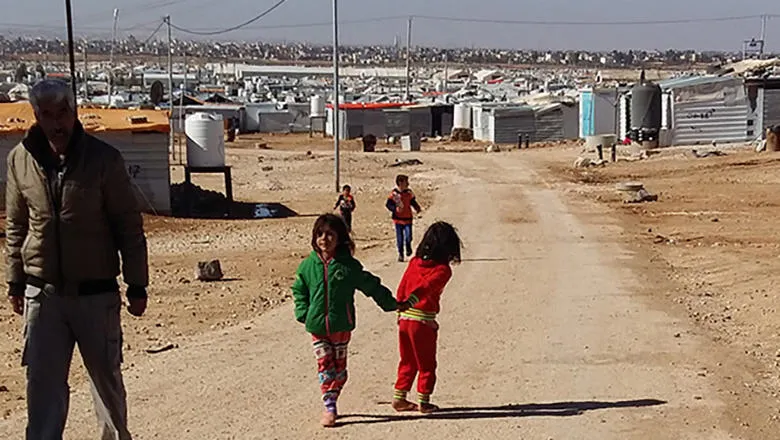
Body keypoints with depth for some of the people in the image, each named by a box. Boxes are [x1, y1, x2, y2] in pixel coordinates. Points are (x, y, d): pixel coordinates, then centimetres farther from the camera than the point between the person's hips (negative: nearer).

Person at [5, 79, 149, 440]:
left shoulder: (104, 159, -8)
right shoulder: (21, 159, 1)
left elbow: (130, 227, -3)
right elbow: (15, 226, 12)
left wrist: (137, 286, -3)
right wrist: (15, 282, 13)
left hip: (97, 292, -2)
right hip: (42, 294, 2)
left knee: (107, 378, 12)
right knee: (43, 384, 1)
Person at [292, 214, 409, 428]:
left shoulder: (348, 265, -5)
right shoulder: (308, 265, 0)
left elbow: (371, 285, 4)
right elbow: (299, 291, 13)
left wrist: (392, 304, 8)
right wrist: (303, 314, 1)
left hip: (341, 326, -1)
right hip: (317, 327, 1)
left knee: (339, 367, 7)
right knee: (324, 366, -1)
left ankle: (331, 400, 20)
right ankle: (329, 408, 2)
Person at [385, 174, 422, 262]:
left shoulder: (409, 192, 0)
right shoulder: (394, 193, -7)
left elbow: (413, 202, 12)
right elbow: (388, 204, -4)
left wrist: (417, 208, -7)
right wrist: (395, 208, -22)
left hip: (408, 218, 1)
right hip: (398, 219, -1)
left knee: (408, 236, -8)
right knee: (399, 238, 4)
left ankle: (408, 248, 23)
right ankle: (400, 254, 17)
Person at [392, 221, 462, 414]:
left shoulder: (415, 262, 7)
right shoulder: (442, 270, -12)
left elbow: (402, 288, 11)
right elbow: (425, 287, -27)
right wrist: (407, 304, -37)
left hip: (405, 319, 6)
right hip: (423, 321, -6)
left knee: (407, 362, 19)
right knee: (426, 364, 9)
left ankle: (399, 397, 20)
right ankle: (423, 402, 13)